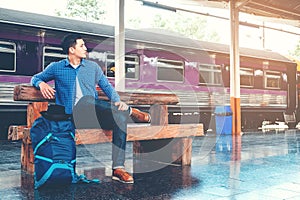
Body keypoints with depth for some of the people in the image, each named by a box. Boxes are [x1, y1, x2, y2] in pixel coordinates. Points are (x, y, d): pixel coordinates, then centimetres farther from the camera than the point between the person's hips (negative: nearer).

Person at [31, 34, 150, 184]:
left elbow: (106, 86, 16)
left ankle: (118, 169, -27)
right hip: (77, 114, -3)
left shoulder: (93, 66, 19)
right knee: (86, 101, -38)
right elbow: (35, 78, 21)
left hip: (97, 114, 3)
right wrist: (41, 84, -6)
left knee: (121, 116, -28)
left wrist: (118, 101, -5)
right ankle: (130, 111, -18)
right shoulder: (56, 67, 13)